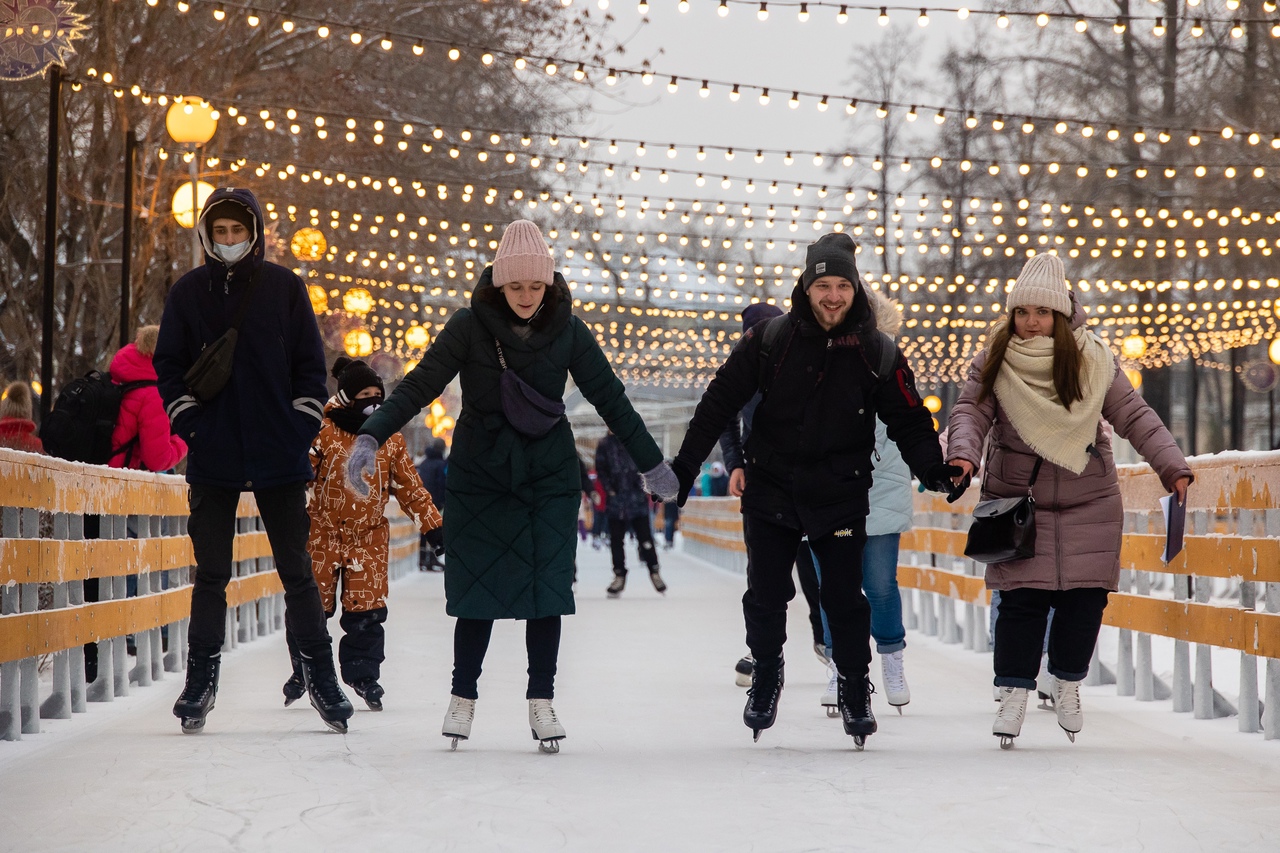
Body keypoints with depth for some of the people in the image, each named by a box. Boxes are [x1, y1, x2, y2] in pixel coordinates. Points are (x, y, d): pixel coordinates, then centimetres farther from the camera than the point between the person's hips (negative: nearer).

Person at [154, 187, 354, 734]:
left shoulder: (283, 287, 3)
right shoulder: (188, 292, 6)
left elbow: (310, 363, 5)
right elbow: (168, 366, 9)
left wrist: (302, 427, -2)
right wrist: (189, 424, -1)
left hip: (278, 457, -1)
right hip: (213, 458, 1)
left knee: (296, 570, 3)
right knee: (211, 572, 4)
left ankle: (321, 680, 9)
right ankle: (201, 682, 11)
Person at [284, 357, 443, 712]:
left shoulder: (390, 439, 3)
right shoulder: (322, 432, -8)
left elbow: (409, 486, 9)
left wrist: (432, 523, 7)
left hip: (369, 536, 2)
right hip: (322, 532, -2)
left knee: (366, 609, -3)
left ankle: (364, 674, 13)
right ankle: (302, 670, 24)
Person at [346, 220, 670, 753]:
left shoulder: (567, 330, -3)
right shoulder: (470, 327, -9)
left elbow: (609, 397, 5)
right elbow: (420, 385, -12)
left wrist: (650, 463, 9)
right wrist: (371, 436, -25)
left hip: (549, 475, 1)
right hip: (480, 473, -1)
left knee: (546, 586, -3)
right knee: (478, 587, 1)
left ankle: (541, 699, 8)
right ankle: (463, 695, 16)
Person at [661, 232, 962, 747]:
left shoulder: (878, 354, -4)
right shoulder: (770, 341, -6)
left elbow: (908, 421, 0)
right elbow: (721, 401, -1)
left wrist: (932, 470, -16)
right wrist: (685, 465, -2)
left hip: (840, 497, -1)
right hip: (770, 491, 1)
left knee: (845, 597, -1)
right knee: (765, 596, 7)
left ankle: (855, 690, 16)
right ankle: (765, 677, 30)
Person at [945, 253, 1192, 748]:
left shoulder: (1093, 361, -1)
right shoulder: (994, 362, -1)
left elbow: (1134, 416, 1)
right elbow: (971, 411, -4)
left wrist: (1172, 466, -7)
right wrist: (963, 453, -25)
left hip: (1089, 502, 1)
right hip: (1018, 499, -1)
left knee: (1084, 597, 0)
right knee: (1022, 598, -8)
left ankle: (1068, 683, 21)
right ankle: (1014, 690, 4)